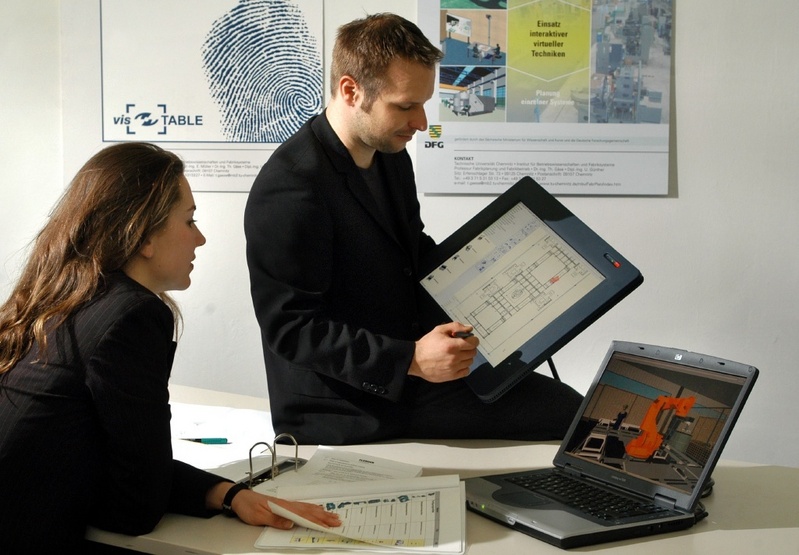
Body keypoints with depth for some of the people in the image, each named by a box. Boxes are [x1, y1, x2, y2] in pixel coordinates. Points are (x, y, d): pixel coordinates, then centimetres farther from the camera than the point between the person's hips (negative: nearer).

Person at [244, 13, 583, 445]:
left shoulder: (390, 156, 6)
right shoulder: (290, 188, -22)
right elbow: (290, 328, -22)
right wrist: (410, 360, -28)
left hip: (411, 370, 9)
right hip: (343, 409, -9)